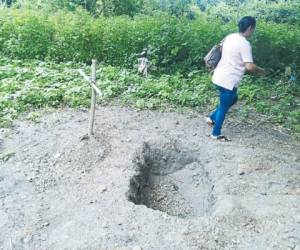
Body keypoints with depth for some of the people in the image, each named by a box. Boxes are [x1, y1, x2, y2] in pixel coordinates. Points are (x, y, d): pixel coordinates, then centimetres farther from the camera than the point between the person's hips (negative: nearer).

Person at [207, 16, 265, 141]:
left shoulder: (229, 37, 7)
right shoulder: (244, 44, -19)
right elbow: (250, 66, -23)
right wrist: (261, 70, -3)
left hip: (219, 76, 9)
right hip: (228, 80, -9)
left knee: (232, 99, 28)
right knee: (224, 107, 8)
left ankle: (212, 118, 32)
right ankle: (216, 133, 23)